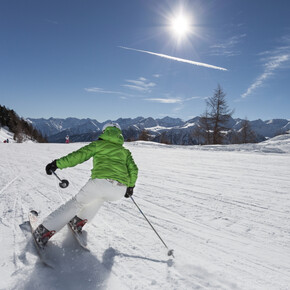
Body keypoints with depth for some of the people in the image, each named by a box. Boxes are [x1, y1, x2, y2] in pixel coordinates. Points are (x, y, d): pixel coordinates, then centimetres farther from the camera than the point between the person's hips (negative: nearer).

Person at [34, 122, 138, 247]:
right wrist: (130, 186, 37)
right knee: (99, 197, 36)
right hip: (119, 192, 4)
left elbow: (78, 155, 7)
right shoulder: (125, 151, 26)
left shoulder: (98, 144, 16)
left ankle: (45, 231, 14)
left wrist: (57, 164, 11)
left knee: (76, 202, 16)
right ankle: (80, 220, 34)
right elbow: (133, 170, 22)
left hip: (100, 182, -3)